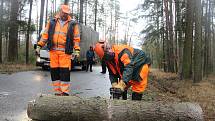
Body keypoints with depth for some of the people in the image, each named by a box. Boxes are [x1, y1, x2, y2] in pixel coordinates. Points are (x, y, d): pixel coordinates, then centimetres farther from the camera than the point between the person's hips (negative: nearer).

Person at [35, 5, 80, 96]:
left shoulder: (73, 24, 8)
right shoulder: (52, 22, 14)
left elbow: (76, 38, 4)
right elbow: (45, 35, 14)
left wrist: (76, 50, -6)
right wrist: (39, 46, 7)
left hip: (65, 52, -3)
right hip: (53, 51, 3)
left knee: (65, 71, -7)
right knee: (54, 71, 4)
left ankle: (65, 92, -1)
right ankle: (57, 92, 12)